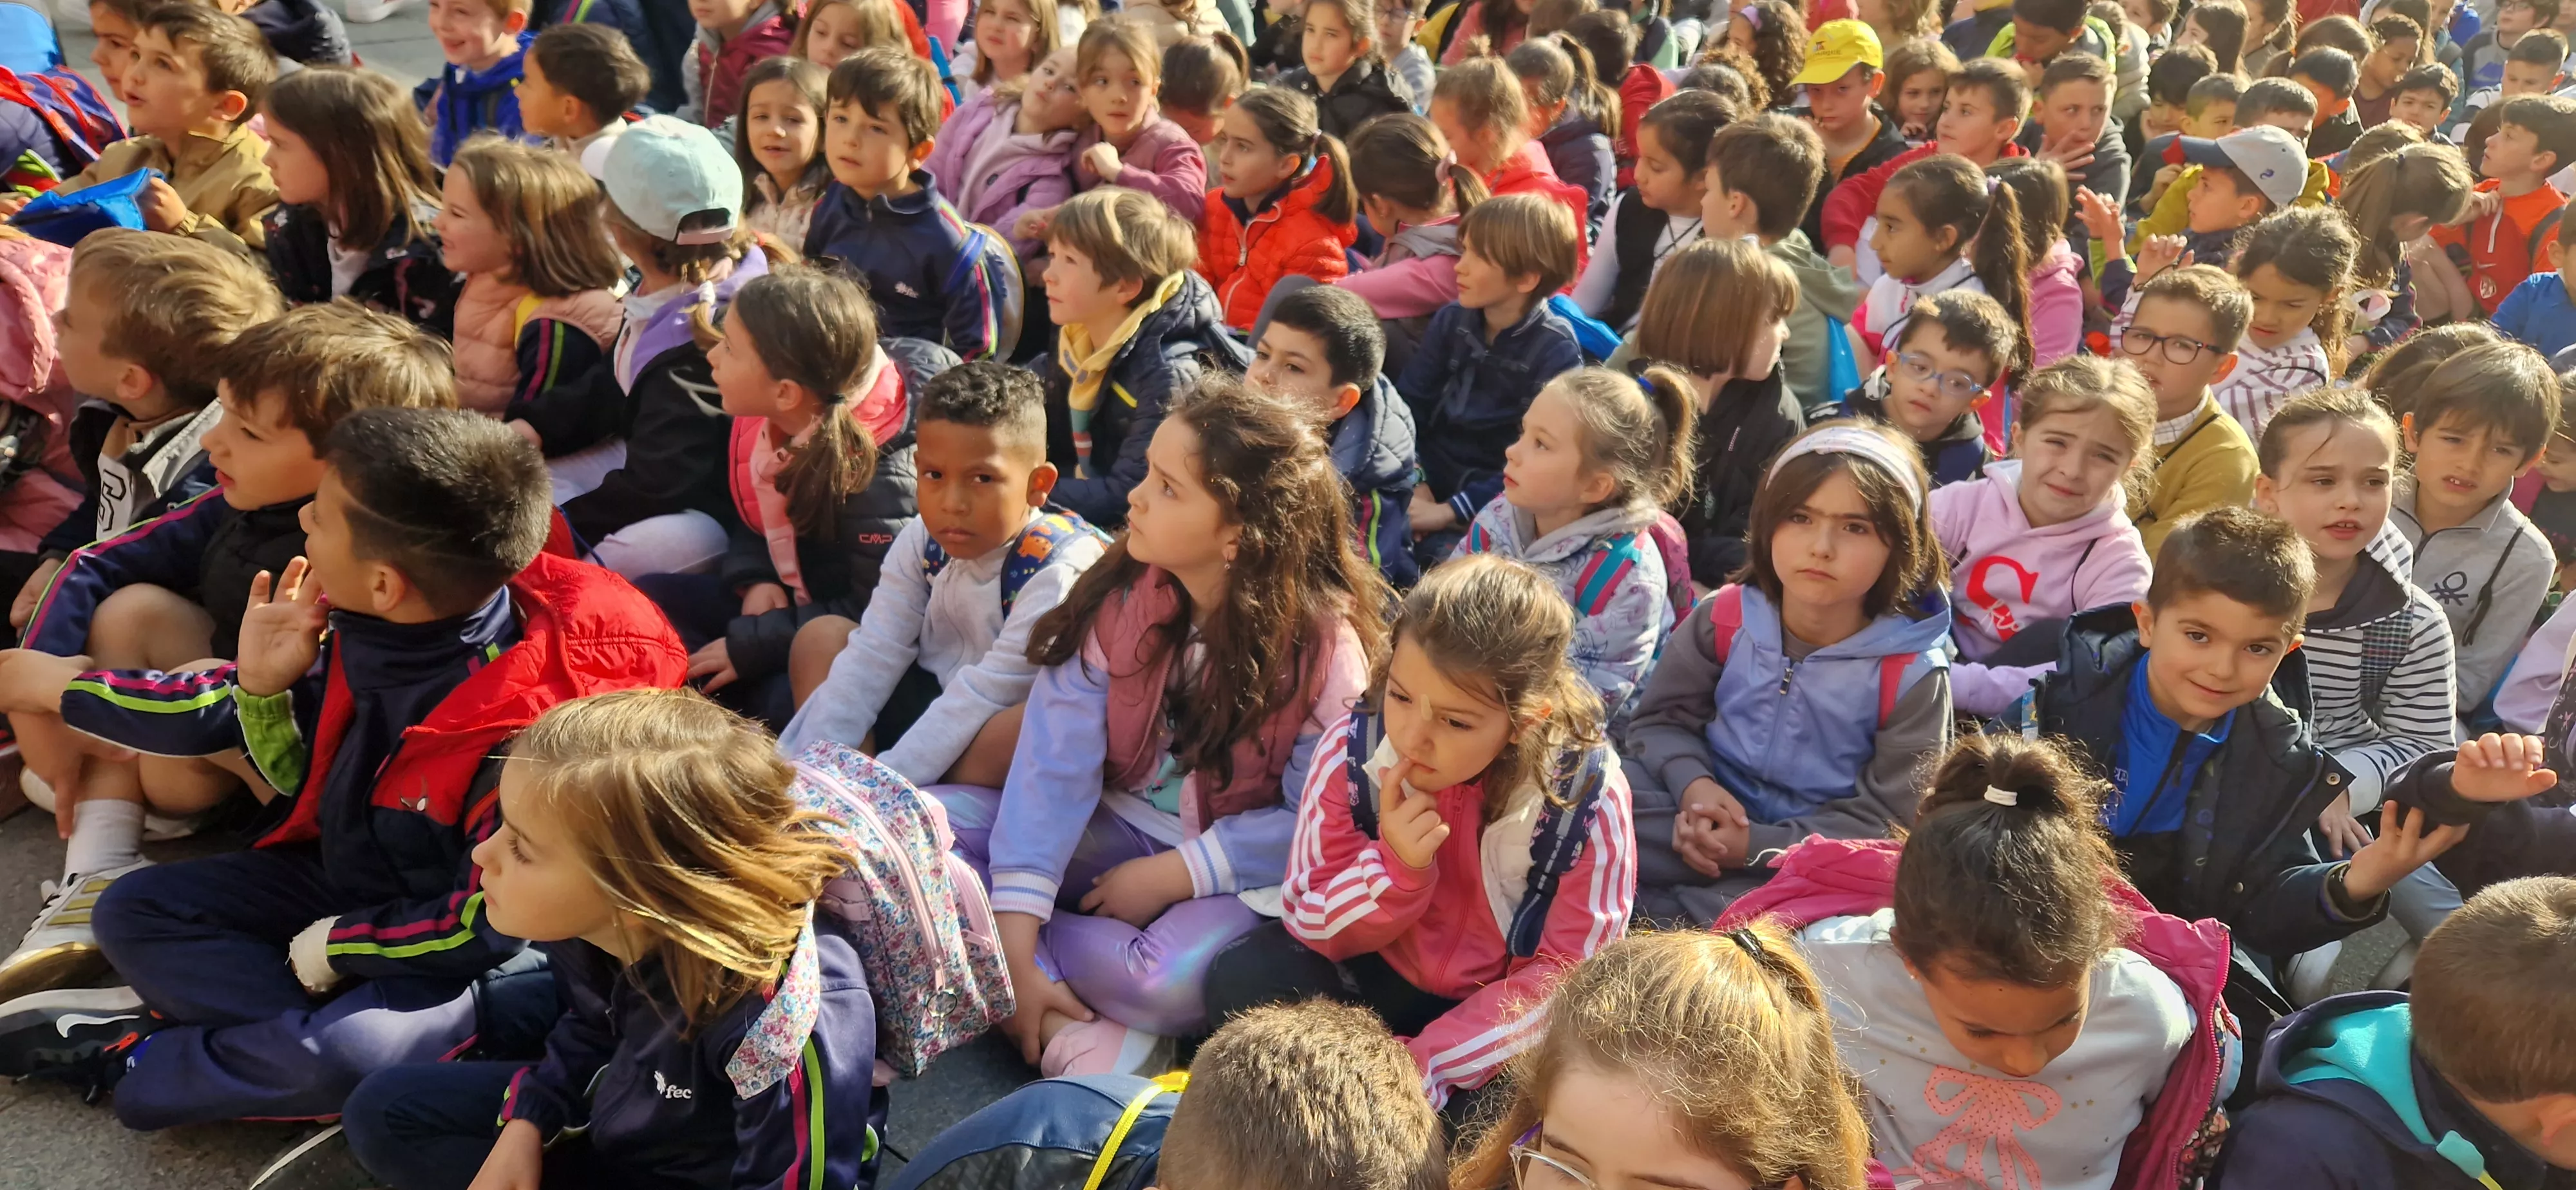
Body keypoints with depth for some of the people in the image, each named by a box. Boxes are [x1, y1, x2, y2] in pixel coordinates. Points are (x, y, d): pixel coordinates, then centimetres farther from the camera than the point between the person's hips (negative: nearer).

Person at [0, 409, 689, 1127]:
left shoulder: (521, 723, -33)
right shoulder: (365, 631, -12)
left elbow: (485, 921, -23)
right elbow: (306, 778, 6)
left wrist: (335, 946, -13)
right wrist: (262, 689, -13)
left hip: (436, 948, -8)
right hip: (336, 878, 8)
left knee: (338, 1058, -33)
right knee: (133, 910, 3)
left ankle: (138, 1060, -5)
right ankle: (297, 1031, -11)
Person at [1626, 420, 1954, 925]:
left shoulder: (1912, 674, -14)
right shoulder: (1726, 619, -5)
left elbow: (1886, 820, -11)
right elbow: (1664, 718, 5)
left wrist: (1758, 846, -20)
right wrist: (1692, 783, -19)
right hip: (1712, 813, 2)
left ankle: (1653, 915, -17)